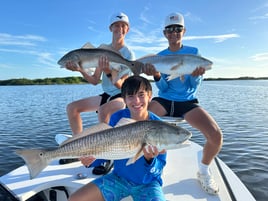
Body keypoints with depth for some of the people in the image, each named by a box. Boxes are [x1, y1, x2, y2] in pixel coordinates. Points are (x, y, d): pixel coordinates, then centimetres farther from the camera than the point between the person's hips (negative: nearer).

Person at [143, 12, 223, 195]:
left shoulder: (193, 52, 2)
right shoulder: (160, 56, 4)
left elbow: (194, 87, -2)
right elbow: (163, 88, -2)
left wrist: (196, 76, -25)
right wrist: (157, 75, -24)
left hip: (187, 101, 0)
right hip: (165, 100, 1)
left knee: (216, 135, -24)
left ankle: (204, 171, 8)